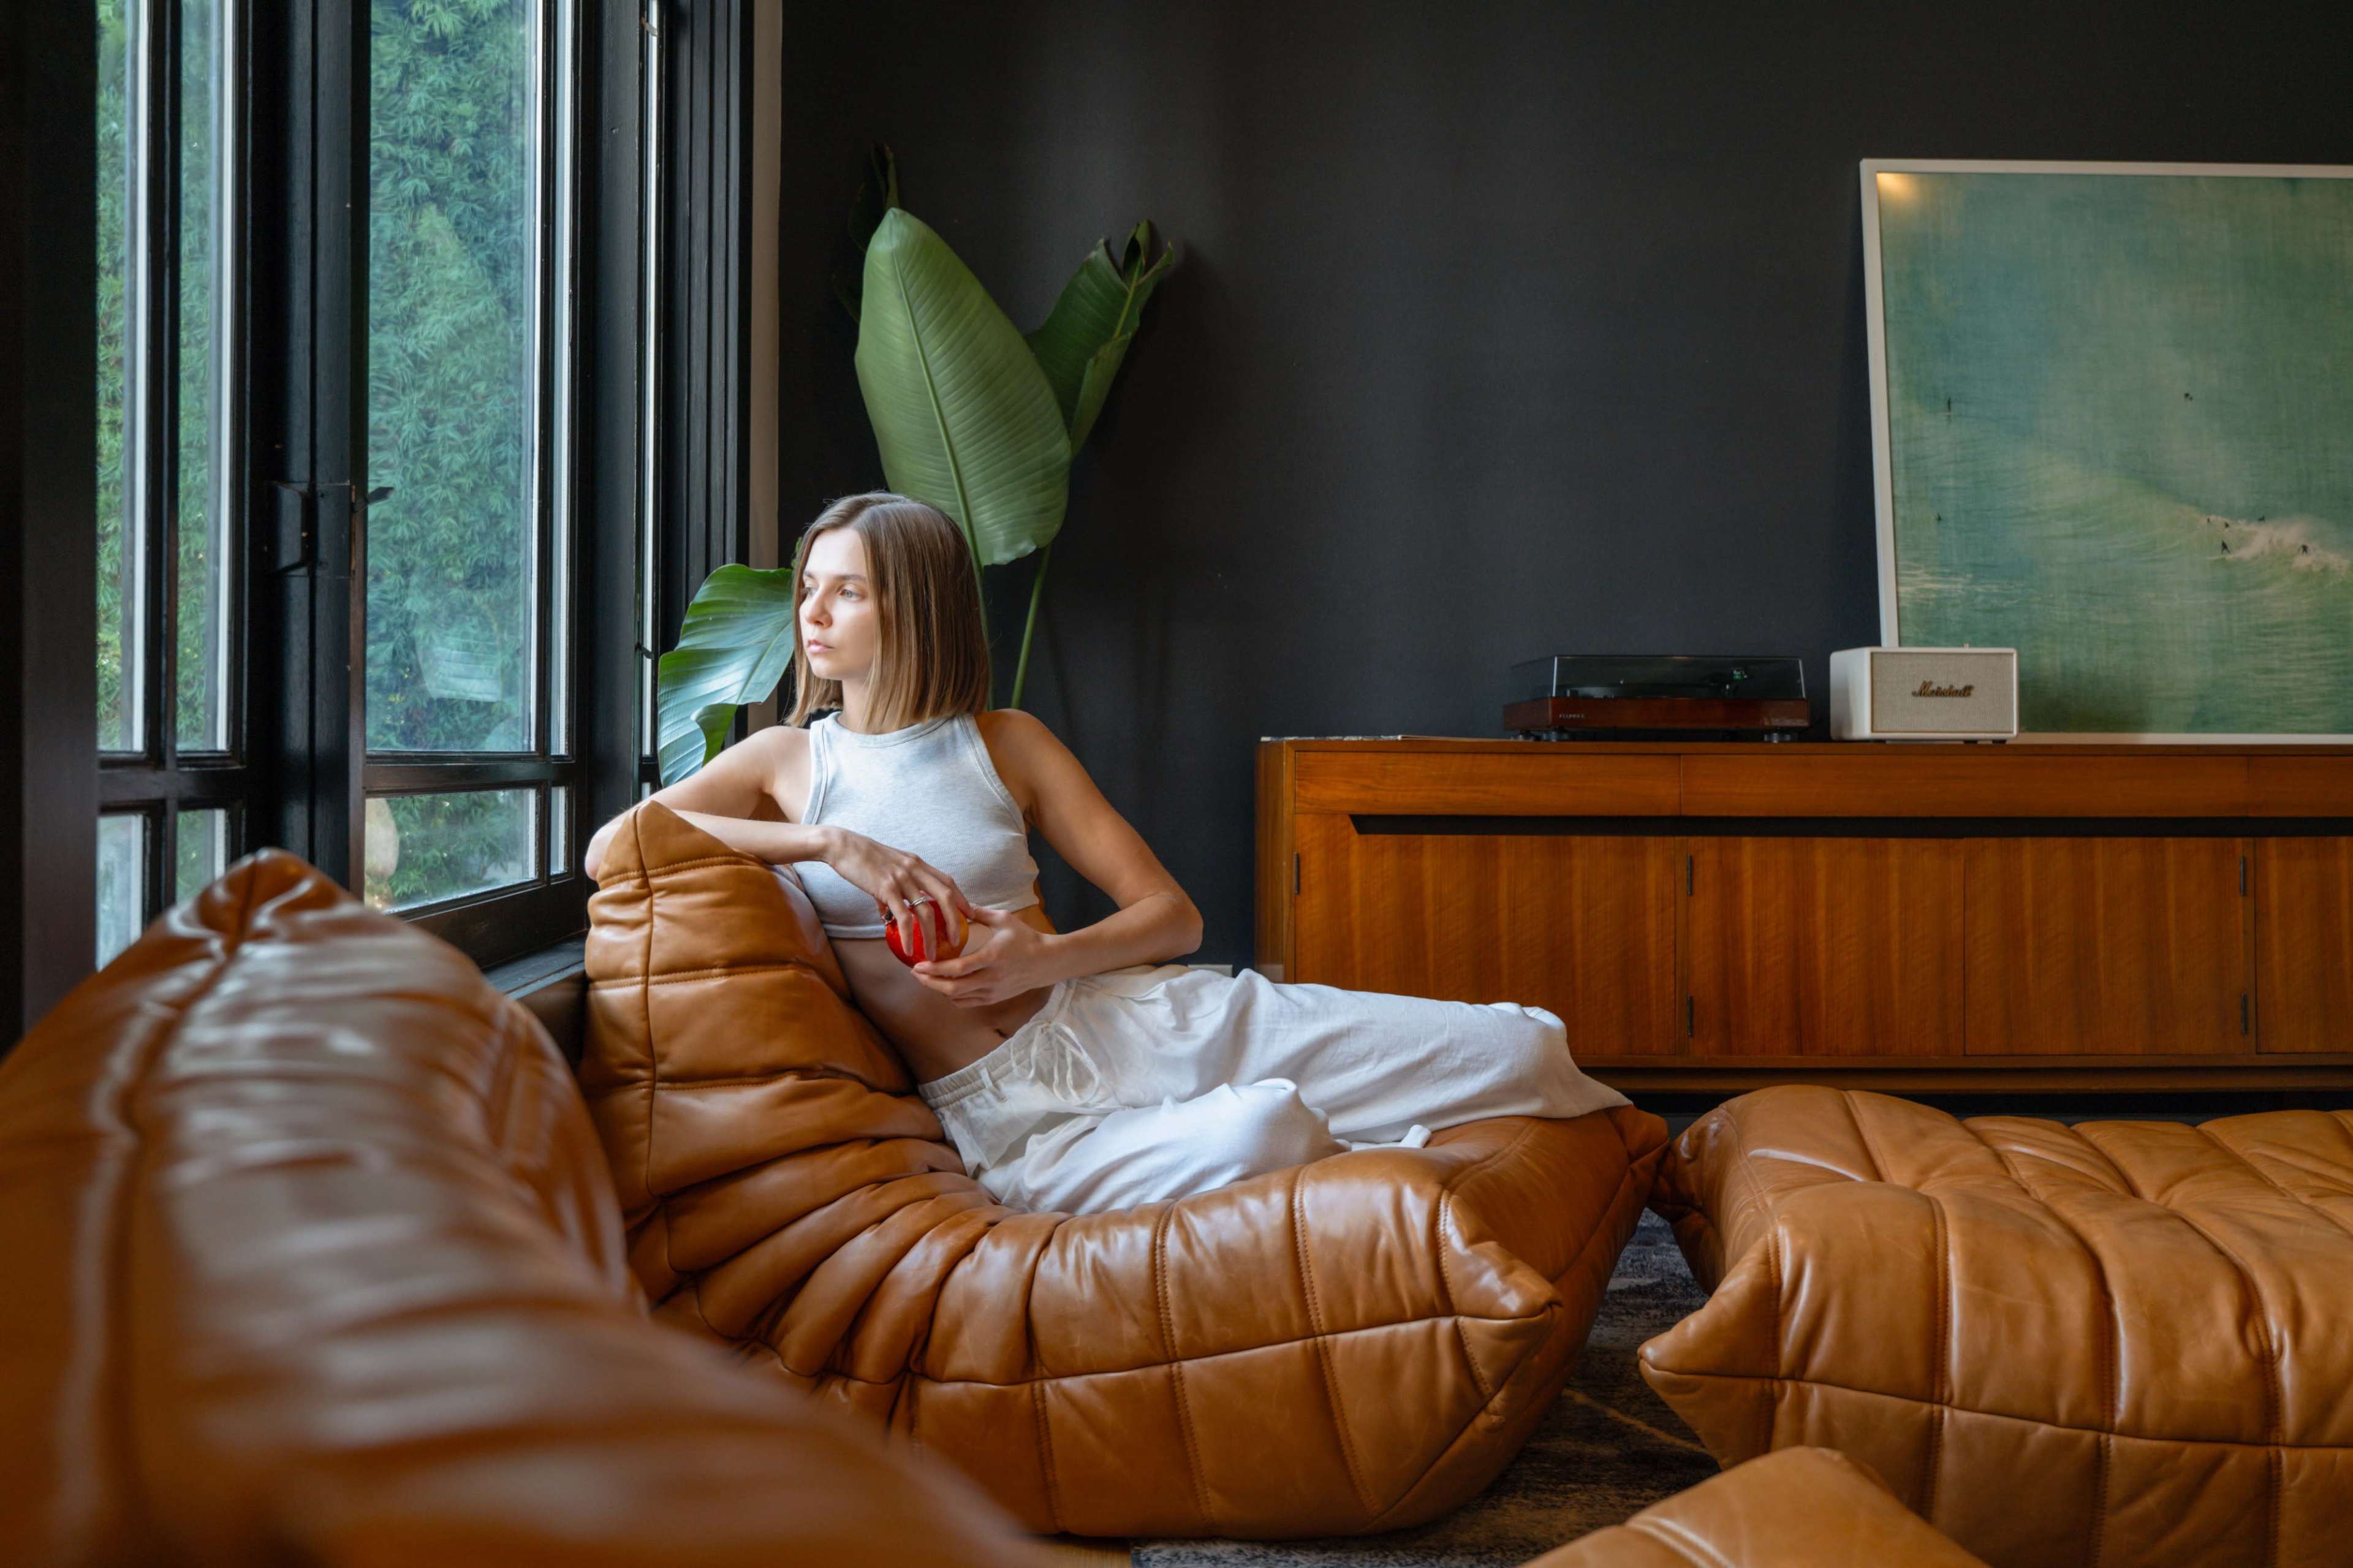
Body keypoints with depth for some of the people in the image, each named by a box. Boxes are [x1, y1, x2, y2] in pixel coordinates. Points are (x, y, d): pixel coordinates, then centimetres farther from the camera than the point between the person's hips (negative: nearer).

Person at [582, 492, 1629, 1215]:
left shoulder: (1004, 743, 13)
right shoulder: (785, 760, 11)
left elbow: (1172, 914, 8)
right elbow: (610, 845, -7)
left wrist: (1041, 957, -14)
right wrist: (831, 842, -14)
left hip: (1136, 1017, 3)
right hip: (1003, 1110, -2)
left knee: (1520, 1052, -10)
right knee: (1252, 1138, -37)